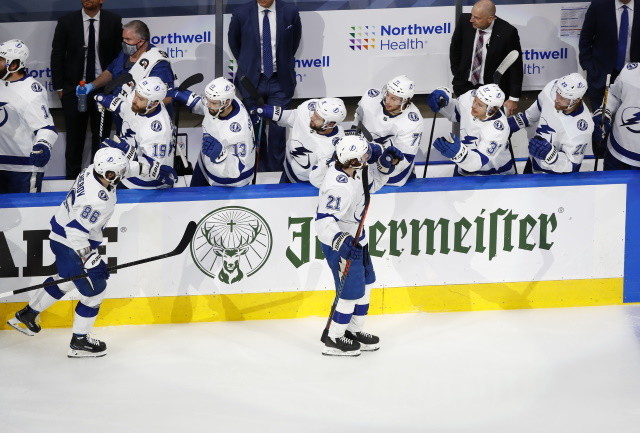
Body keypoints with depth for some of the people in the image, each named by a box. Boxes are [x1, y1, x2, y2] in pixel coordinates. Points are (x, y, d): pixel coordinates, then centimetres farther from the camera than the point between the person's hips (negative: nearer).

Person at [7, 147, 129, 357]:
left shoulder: (90, 172, -7)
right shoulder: (97, 199, -35)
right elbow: (76, 230, -34)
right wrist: (90, 258, -29)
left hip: (62, 235, 10)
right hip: (71, 245, -10)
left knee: (66, 279, 31)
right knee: (94, 291, 2)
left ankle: (26, 315, 45)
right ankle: (79, 343, 14)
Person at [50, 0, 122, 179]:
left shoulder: (114, 21, -2)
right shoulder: (66, 22, -2)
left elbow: (120, 54, 1)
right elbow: (57, 55, 2)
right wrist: (59, 87, -1)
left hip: (104, 89, 0)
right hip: (74, 89, 0)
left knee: (101, 137, 6)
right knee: (75, 138, 7)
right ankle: (72, 179, 15)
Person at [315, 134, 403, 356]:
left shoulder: (354, 171, -7)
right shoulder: (338, 187, -35)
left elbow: (372, 182, 14)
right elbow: (324, 221, -39)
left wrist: (385, 164, -4)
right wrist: (341, 242, -53)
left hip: (354, 238, 10)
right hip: (338, 244, -10)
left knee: (365, 282, 21)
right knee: (352, 291, -3)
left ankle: (354, 331, 36)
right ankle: (333, 340, 13)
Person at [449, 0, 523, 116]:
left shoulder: (507, 32, -20)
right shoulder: (464, 21, -10)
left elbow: (515, 66, -12)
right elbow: (455, 49, 9)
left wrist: (514, 99, -12)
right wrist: (457, 74, 10)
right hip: (465, 86, 3)